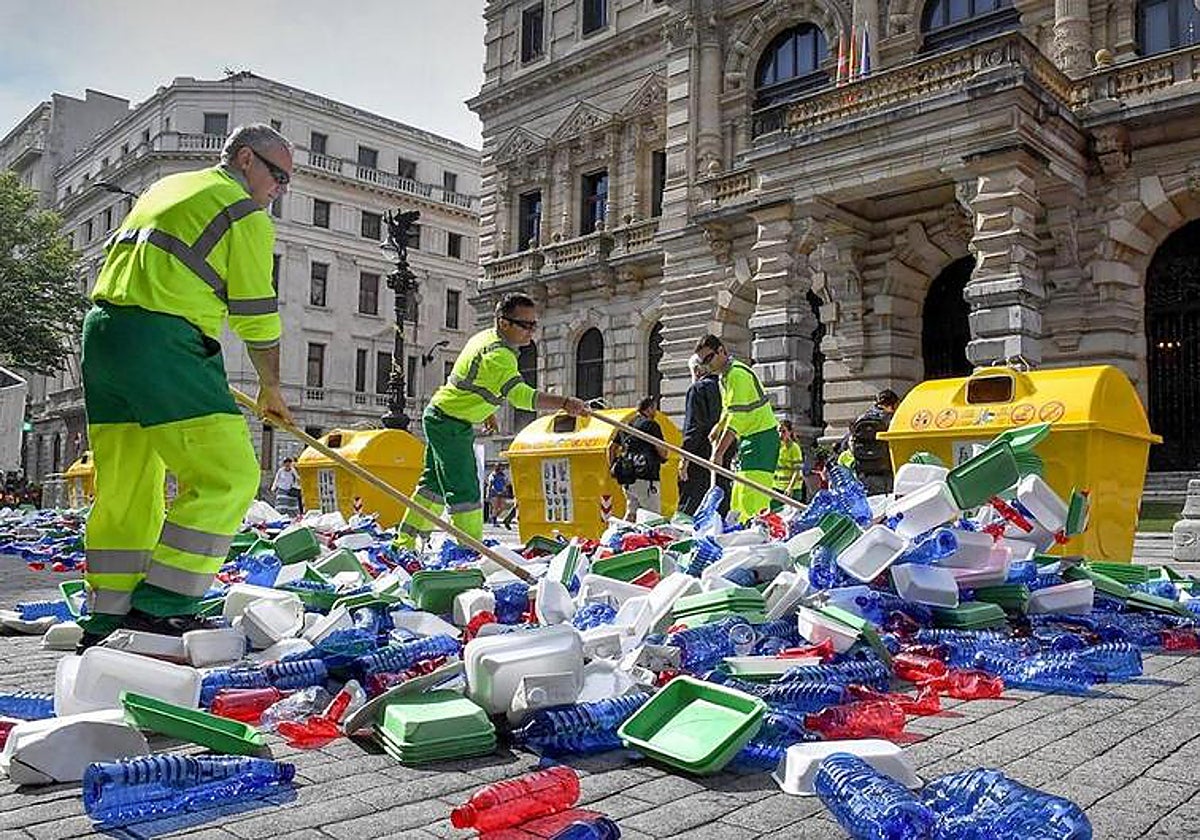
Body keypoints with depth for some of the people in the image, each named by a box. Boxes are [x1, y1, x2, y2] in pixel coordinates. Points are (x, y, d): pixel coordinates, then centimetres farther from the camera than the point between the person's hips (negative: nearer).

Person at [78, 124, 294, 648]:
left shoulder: (164, 187, 27)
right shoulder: (245, 213, 1)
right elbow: (256, 317, -1)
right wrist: (270, 388, 13)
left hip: (101, 328, 9)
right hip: (162, 342, -9)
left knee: (126, 486, 13)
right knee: (228, 477, -6)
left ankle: (107, 621, 19)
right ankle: (158, 608, -9)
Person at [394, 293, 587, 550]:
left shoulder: (486, 336, 6)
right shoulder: (498, 355, -26)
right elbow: (520, 395, -40)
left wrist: (484, 409, 26)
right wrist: (564, 403, -49)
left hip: (438, 415, 11)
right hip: (451, 424, -11)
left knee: (435, 483, 20)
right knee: (465, 491, -9)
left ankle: (405, 542, 31)